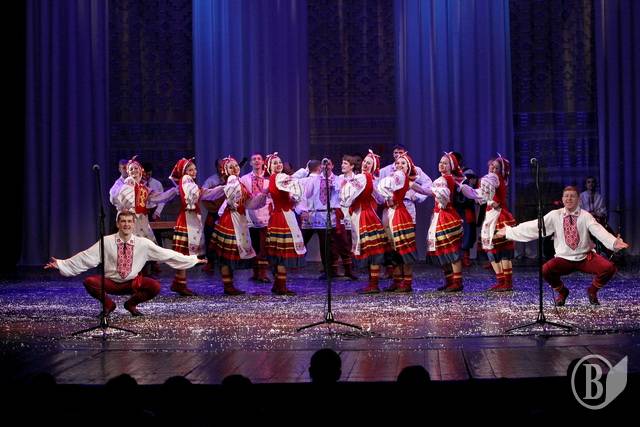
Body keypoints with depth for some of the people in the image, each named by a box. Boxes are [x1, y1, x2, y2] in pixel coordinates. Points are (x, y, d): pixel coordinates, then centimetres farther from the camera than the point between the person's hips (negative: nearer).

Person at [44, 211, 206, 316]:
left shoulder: (143, 243, -7)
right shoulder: (106, 242, -10)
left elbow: (165, 254, -6)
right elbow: (85, 257, -11)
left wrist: (192, 260, -8)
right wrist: (61, 264, -18)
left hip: (133, 283, 1)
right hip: (110, 282, -1)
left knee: (155, 287, -26)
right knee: (89, 282, -29)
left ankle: (131, 304, 6)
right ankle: (108, 304, 3)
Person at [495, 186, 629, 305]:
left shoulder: (585, 216, -5)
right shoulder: (555, 215, 0)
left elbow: (599, 231, -22)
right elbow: (534, 226, -2)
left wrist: (614, 242, -42)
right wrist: (509, 231, -6)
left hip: (585, 257, 0)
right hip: (564, 259, 0)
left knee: (609, 268, -25)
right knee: (546, 270, -30)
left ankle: (592, 291, 9)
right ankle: (561, 292, 6)